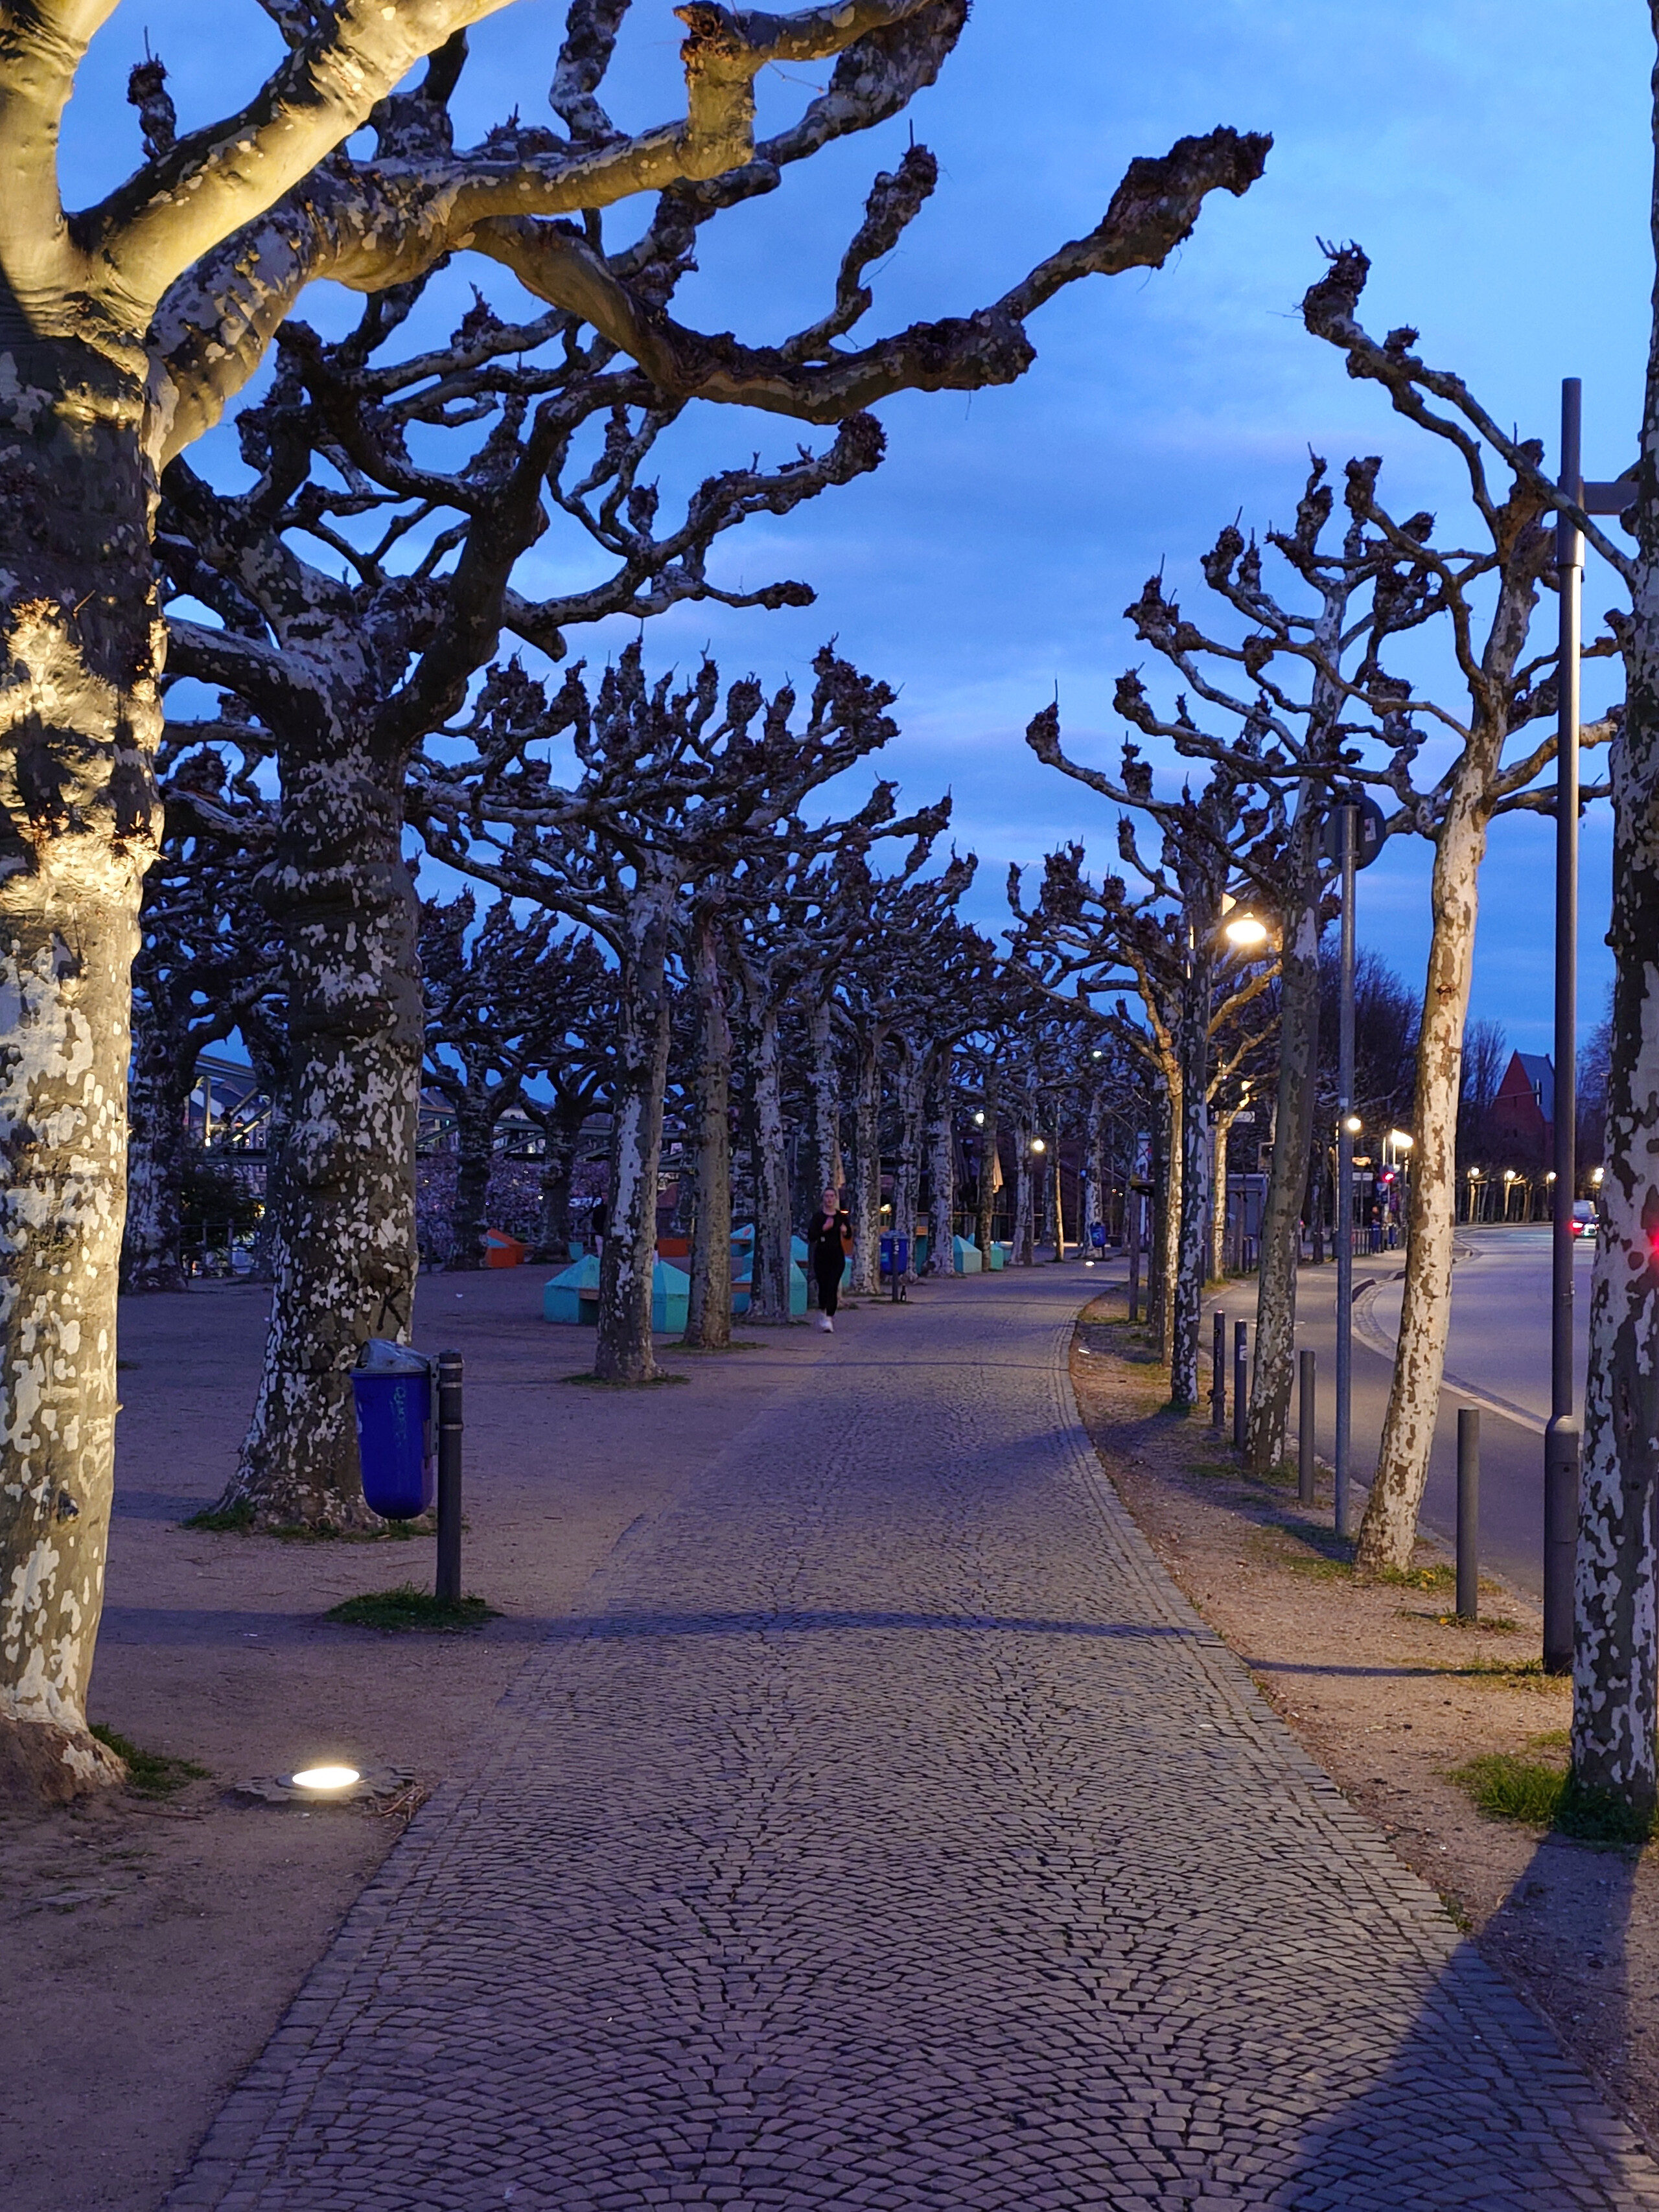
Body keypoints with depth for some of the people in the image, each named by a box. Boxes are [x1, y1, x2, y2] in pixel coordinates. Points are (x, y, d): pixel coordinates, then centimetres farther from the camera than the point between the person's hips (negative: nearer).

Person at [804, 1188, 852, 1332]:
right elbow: (811, 1236, -6)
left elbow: (849, 1236, 14)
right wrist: (824, 1229, -20)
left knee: (833, 1287, -10)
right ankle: (822, 1313, 25)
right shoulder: (818, 1217, 1)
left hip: (837, 1255, 0)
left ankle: (829, 1319, -12)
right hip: (821, 1254, 0)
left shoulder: (842, 1217, 5)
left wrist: (845, 1231, -9)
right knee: (823, 1286, 2)